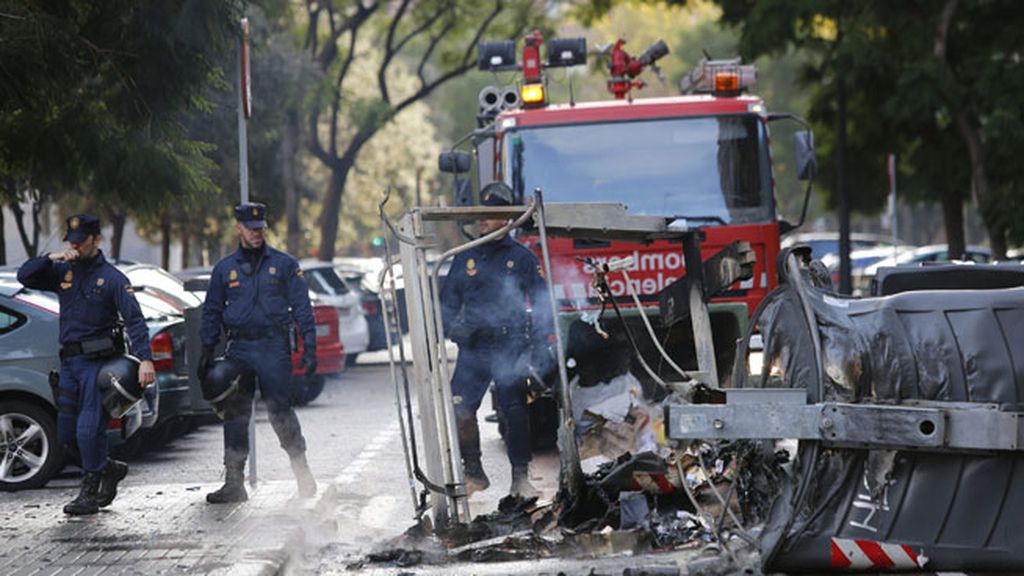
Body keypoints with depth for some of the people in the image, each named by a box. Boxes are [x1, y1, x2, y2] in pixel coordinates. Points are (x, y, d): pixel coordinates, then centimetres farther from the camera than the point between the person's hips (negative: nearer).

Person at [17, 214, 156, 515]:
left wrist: (145, 359, -26)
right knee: (66, 436, 10)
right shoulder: (63, 272, 11)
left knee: (89, 430, -11)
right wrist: (51, 258, -10)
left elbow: (135, 320, -13)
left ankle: (90, 494, 0)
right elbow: (24, 276, 6)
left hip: (98, 362, -7)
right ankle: (109, 469, 30)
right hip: (69, 362, 7)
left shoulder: (112, 278, -6)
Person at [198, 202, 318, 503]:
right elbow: (212, 311, 18)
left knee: (280, 410, -7)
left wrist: (309, 347, -3)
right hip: (239, 348, 3)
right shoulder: (224, 269, 13)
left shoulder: (283, 264, 5)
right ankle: (234, 482, 5)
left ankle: (302, 470, 8)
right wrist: (207, 351, 10)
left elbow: (301, 307, 4)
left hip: (274, 346, -3)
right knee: (235, 414, 1)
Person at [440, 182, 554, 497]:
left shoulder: (521, 258, 4)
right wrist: (454, 327, -4)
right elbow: (448, 302, 18)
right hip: (473, 348, 3)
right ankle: (474, 473, 7)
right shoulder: (465, 259, 14)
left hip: (510, 349, -3)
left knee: (515, 411, -3)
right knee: (459, 410, -8)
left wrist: (541, 347, -5)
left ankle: (521, 477, 7)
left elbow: (541, 303, 4)